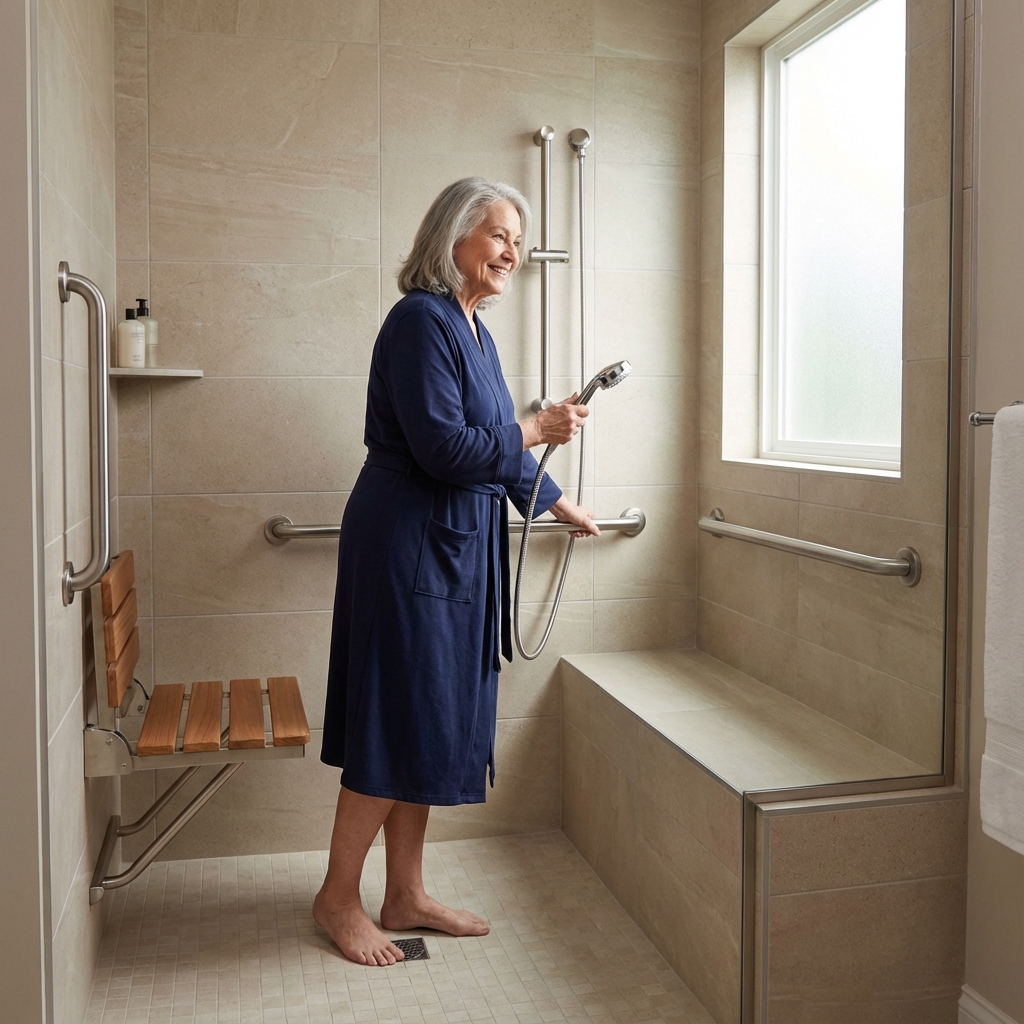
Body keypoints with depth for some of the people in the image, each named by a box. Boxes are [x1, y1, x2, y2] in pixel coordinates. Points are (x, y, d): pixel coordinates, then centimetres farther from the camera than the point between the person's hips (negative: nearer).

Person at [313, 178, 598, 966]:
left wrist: (562, 507, 32)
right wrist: (539, 430, -12)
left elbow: (499, 445, 24)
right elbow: (442, 448, -22)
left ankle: (406, 897, 26)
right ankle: (339, 896, 18)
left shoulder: (473, 330, 15)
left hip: (453, 550, 9)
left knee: (433, 723, 13)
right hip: (407, 547, -9)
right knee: (398, 721, -2)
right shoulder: (421, 320, -14)